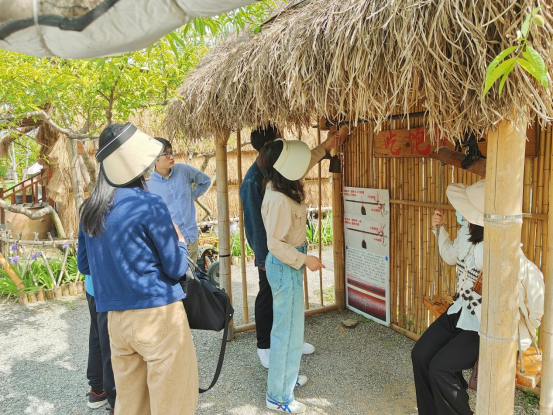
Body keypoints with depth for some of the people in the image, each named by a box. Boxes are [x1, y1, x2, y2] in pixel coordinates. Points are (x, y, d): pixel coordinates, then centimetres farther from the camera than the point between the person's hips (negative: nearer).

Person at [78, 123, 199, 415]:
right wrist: (180, 241, 9)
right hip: (157, 314, -6)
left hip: (115, 318, 7)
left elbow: (84, 265, 15)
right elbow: (175, 268, -9)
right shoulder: (148, 204, -15)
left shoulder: (89, 208, 4)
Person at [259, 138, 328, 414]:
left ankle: (286, 375, 43)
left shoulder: (278, 184, 0)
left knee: (288, 325, 23)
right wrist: (305, 260, -16)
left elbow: (305, 162, 19)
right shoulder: (279, 199, -28)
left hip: (287, 264, 10)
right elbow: (275, 244, -24)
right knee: (288, 330, 2)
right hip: (285, 267, -10)